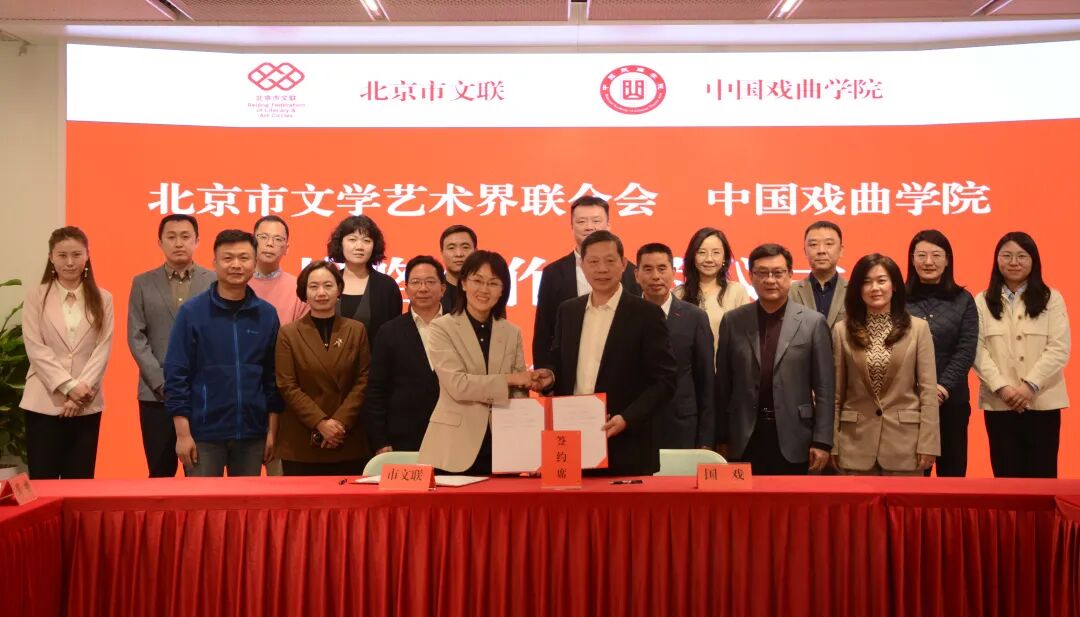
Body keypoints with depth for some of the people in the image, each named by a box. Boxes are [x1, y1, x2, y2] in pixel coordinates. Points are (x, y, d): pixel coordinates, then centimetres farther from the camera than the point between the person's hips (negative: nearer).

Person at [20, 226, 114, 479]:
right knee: (42, 481, -1)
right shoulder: (36, 296, 3)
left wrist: (82, 388, -12)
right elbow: (35, 348, -4)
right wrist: (68, 386, -14)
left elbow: (103, 349, 0)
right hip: (44, 402, -1)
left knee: (80, 483, 5)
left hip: (87, 404, 1)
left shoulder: (102, 299, 7)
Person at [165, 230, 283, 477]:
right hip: (204, 434, -2)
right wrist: (183, 433, -9)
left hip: (252, 434, 3)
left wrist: (272, 430, 5)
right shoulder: (191, 312, -4)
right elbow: (176, 375, -4)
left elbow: (273, 376, 7)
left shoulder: (267, 314, 4)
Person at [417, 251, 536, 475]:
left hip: (501, 447, 3)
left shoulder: (512, 333, 11)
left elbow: (520, 392, 9)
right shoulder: (442, 328, -2)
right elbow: (457, 384, -14)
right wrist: (509, 379, -8)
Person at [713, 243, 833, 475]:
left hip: (792, 440, -1)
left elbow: (823, 389, 0)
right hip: (744, 439, 1)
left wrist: (822, 441, -5)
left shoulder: (813, 322, 1)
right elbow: (723, 385, 7)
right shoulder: (733, 321, 5)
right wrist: (721, 438, 5)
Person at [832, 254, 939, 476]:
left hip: (904, 442, 0)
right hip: (856, 443, 0)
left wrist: (928, 444, -6)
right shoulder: (842, 331, 2)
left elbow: (928, 391, -1)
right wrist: (833, 445, 0)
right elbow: (836, 393, 3)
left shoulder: (918, 328, 2)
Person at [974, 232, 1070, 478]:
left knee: (1042, 474, 2)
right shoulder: (982, 302, 6)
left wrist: (1030, 385, -14)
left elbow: (1059, 349, -3)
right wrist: (1001, 387, -14)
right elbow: (978, 350, -2)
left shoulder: (1051, 299, 6)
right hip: (999, 403, 0)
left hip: (1042, 402, 0)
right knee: (1006, 473, 4)